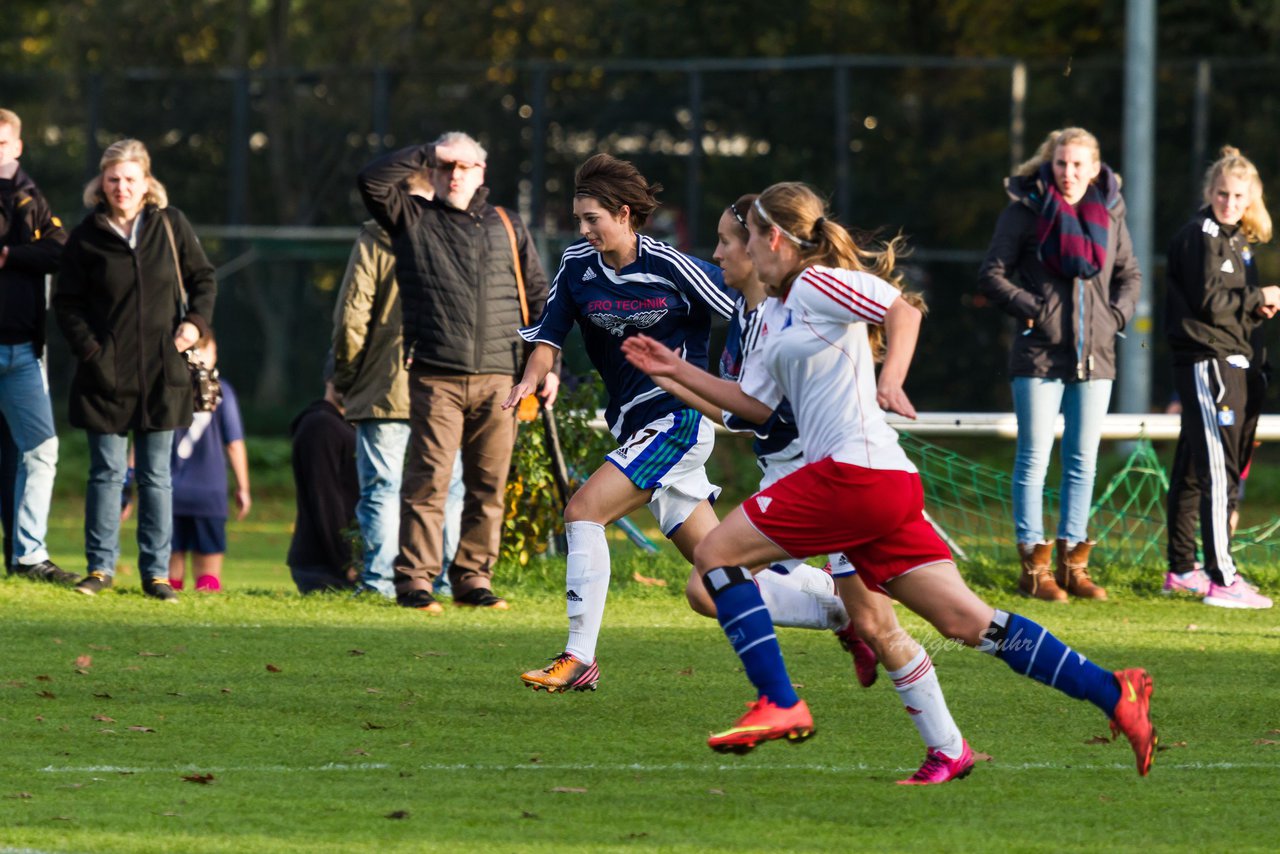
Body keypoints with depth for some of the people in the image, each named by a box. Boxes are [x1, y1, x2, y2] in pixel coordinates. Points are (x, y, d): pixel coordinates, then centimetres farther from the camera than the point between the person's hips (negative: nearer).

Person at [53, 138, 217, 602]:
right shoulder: (86, 237, -2)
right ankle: (100, 566, 11)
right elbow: (66, 302, 2)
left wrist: (197, 320, -4)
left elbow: (203, 277, 12)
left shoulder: (171, 225, 2)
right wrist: (89, 349, -9)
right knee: (107, 472, 2)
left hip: (161, 372, 1)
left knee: (157, 475, 5)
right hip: (107, 373, -1)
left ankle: (156, 571, 10)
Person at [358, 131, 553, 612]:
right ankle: (414, 581, -7)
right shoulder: (413, 220, 11)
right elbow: (372, 181, -5)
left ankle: (473, 579, 9)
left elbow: (538, 298, 19)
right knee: (428, 480, -9)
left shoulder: (507, 227, 18)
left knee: (488, 486, 2)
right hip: (436, 377, -3)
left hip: (498, 378, 3)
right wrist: (426, 154, -2)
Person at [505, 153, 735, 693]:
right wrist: (531, 379, -14)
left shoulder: (672, 268, -13)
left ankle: (580, 658, -19)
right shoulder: (577, 264, 4)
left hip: (679, 419, -7)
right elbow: (550, 333, 5)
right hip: (632, 424, 7)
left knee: (584, 510, -20)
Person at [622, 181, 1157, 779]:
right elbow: (754, 404, 27)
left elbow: (904, 310, -14)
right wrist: (677, 371, 26)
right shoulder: (775, 314, 23)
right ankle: (1113, 694, -3)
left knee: (715, 554, -3)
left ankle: (778, 705, -8)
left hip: (855, 471, -9)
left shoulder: (817, 284, -4)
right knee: (968, 623, 2)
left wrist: (890, 380, -27)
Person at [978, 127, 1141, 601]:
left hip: (1094, 356, 4)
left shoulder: (1109, 214, 9)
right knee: (1034, 460, -2)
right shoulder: (1025, 211, -4)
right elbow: (992, 274, -2)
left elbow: (1129, 274, 21)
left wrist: (1117, 314, 5)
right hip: (1040, 353, -4)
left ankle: (1073, 564, 14)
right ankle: (1034, 566, 2)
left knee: (1083, 461, 8)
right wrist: (1028, 308, -12)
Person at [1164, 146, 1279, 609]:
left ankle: (1182, 571, 21)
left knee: (1191, 472, 14)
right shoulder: (1199, 237, -10)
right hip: (1206, 364, -9)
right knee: (1218, 472, -14)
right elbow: (1208, 302, -16)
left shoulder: (1236, 240, 18)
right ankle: (1222, 580, -17)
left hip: (1236, 362, 9)